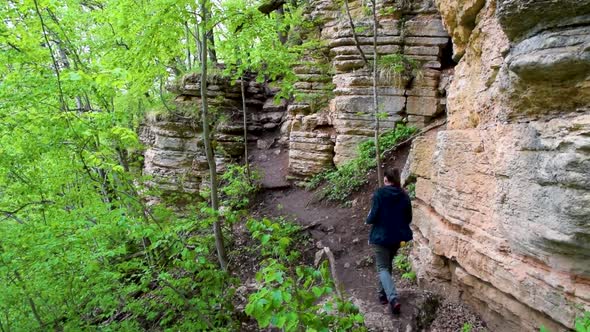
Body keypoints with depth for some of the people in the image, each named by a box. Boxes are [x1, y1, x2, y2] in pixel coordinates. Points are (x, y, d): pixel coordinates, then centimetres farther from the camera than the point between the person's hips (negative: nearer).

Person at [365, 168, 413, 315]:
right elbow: (408, 218, 5)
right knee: (387, 265, 23)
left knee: (383, 268, 1)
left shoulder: (379, 193, -14)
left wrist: (368, 220, 5)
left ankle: (393, 299, -16)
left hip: (380, 236, -5)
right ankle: (383, 294, 33)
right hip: (396, 237, 5)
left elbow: (373, 216, -16)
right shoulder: (404, 196, 0)